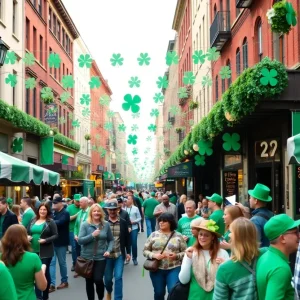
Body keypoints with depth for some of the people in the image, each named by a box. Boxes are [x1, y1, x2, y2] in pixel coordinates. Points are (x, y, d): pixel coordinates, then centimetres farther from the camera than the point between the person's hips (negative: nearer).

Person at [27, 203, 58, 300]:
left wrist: (45, 240, -20)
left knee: (45, 272, 2)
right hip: (33, 250, 4)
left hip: (45, 252, -4)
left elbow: (55, 235, -7)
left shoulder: (50, 222, -5)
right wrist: (28, 237, -7)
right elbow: (27, 233, 15)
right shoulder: (33, 220, 9)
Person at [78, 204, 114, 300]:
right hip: (87, 257, 0)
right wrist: (92, 235, -22)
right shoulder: (85, 224, -5)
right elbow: (80, 240, -11)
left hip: (101, 257, 0)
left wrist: (109, 250, -7)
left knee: (98, 279, -10)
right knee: (89, 281, 9)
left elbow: (111, 240, 9)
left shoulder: (106, 224, 2)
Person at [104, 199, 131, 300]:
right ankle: (109, 292, 42)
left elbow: (127, 238, 6)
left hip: (119, 254, 0)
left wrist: (128, 252, 5)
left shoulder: (123, 222, 0)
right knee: (108, 278, 12)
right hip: (107, 255, 0)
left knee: (118, 277, -6)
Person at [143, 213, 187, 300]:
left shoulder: (178, 236, 2)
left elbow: (185, 252, 4)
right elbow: (145, 251, 5)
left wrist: (176, 256, -14)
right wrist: (154, 255, -13)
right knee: (159, 293, 11)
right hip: (157, 269, 1)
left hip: (174, 269, -1)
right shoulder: (153, 235, 3)